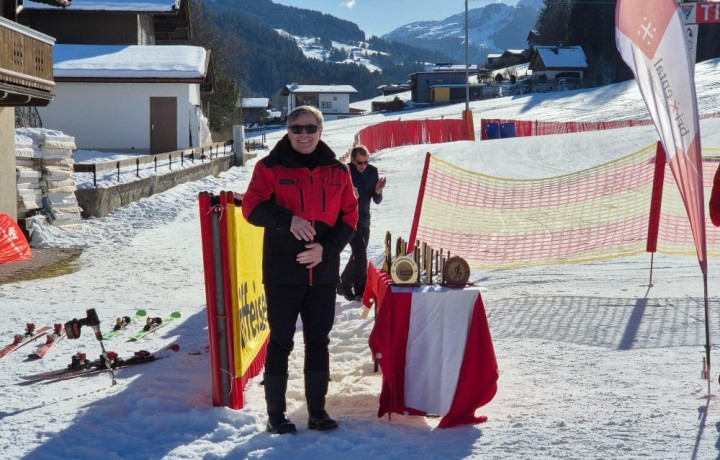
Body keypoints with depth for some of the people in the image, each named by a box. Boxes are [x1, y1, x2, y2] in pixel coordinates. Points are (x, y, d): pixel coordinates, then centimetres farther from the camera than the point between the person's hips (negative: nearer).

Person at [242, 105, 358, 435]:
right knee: (280, 342, 3)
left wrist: (326, 248, -11)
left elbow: (349, 218, 5)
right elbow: (252, 206, -11)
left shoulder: (337, 171, 7)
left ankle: (317, 410, 21)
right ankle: (276, 414, 12)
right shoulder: (270, 167, -1)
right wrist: (287, 219, -29)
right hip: (282, 273, -3)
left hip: (323, 273, 3)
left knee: (318, 342, 10)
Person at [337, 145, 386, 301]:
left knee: (358, 254, 13)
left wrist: (378, 191, -18)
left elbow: (377, 201, 3)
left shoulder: (372, 171, -2)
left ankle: (344, 284, 29)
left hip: (364, 219, 6)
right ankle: (360, 289, -6)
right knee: (360, 253, -14)